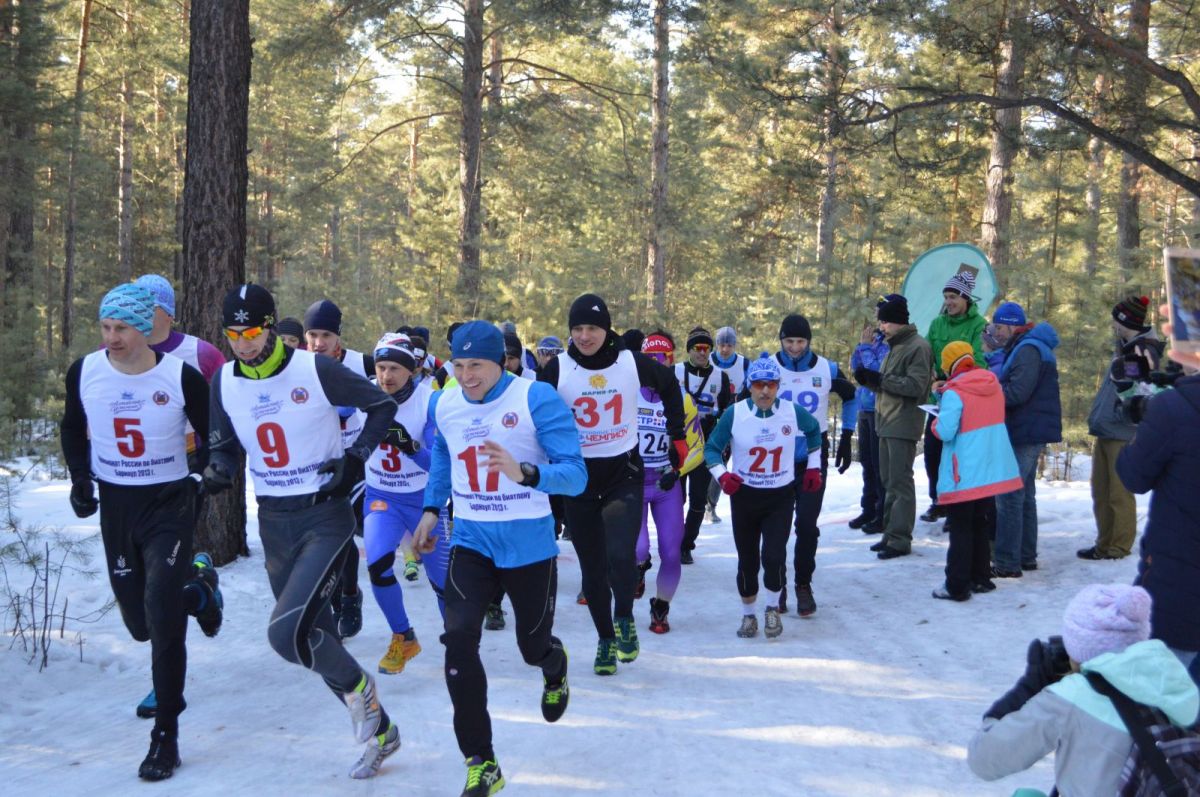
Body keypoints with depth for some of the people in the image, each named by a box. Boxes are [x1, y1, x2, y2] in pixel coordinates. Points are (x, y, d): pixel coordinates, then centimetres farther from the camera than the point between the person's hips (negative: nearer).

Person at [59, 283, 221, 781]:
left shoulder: (181, 376, -14)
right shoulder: (85, 372, -5)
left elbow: (213, 435, 1)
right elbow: (73, 428, 14)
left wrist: (198, 470, -13)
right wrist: (80, 478, 4)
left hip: (170, 501, -4)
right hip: (115, 503, 4)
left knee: (162, 619, -13)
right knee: (140, 623, 12)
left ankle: (165, 735, 0)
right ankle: (198, 589, 45)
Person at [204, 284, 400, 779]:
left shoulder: (315, 370, -13)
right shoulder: (225, 382, 1)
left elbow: (382, 405, -2)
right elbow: (225, 446, 12)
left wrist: (357, 455, -14)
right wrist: (219, 470, -10)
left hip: (326, 517, -6)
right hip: (274, 523, 6)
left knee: (286, 633, -21)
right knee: (316, 638, 12)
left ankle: (357, 686, 9)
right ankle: (380, 732, 31)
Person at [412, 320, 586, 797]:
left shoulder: (536, 399, -18)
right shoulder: (443, 404, -1)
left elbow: (575, 476, -22)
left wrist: (523, 473, -39)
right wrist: (432, 510, 21)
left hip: (529, 544, -3)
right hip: (471, 541, 3)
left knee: (533, 646, 13)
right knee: (459, 638, -17)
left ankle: (555, 668, 55)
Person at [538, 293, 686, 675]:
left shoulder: (632, 362, -6)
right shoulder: (557, 368, -8)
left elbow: (669, 385, 13)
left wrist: (678, 436, 14)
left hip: (624, 473, -1)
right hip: (578, 477, 1)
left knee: (621, 555, -20)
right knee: (592, 567, 7)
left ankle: (624, 620, 6)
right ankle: (605, 640, 27)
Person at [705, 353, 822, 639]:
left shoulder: (794, 412, -6)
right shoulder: (734, 414, -10)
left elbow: (814, 430, 17)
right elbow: (712, 447, 0)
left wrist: (813, 466, 18)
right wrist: (721, 474, -17)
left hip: (781, 497, 0)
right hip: (744, 495, 0)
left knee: (774, 556, -13)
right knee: (747, 559, 6)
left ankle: (772, 608, 14)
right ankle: (748, 614, 29)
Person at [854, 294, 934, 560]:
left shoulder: (917, 346, -11)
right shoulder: (894, 345, 18)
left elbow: (917, 386, -19)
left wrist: (881, 379, -19)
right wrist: (869, 380, 1)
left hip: (903, 425, -9)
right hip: (886, 422, 9)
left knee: (900, 482, -6)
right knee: (889, 481, 13)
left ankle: (900, 540, -3)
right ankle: (890, 534, 20)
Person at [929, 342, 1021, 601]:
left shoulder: (954, 393, -16)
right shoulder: (993, 384, 6)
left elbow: (945, 432, -22)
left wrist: (937, 421, 0)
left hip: (964, 476, -7)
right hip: (992, 471, 7)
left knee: (960, 530, 0)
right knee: (980, 526, 19)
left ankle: (957, 586, 1)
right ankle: (980, 577, 25)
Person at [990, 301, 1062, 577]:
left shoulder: (1028, 349, -16)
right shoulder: (1023, 347, 19)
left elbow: (1017, 392, -24)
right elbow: (1010, 385, 20)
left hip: (1025, 434, -11)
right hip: (1028, 433, 11)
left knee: (1010, 496, -10)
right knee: (1025, 495, 16)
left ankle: (1007, 563, -10)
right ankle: (1026, 556, 25)